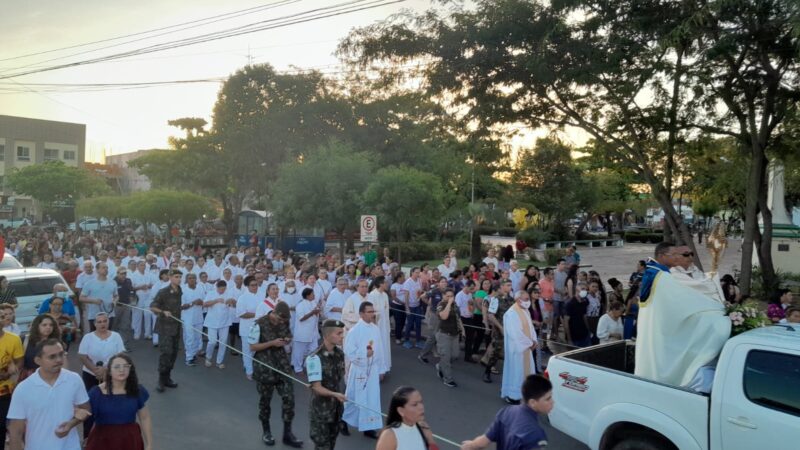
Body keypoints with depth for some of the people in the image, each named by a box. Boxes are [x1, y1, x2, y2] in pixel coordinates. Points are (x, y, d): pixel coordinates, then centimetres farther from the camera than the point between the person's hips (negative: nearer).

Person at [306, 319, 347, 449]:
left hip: (337, 408, 7)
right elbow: (317, 388, -23)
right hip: (321, 411, -7)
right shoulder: (315, 358, -24)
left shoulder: (340, 354, -1)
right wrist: (335, 394, -37)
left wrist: (339, 397, 14)